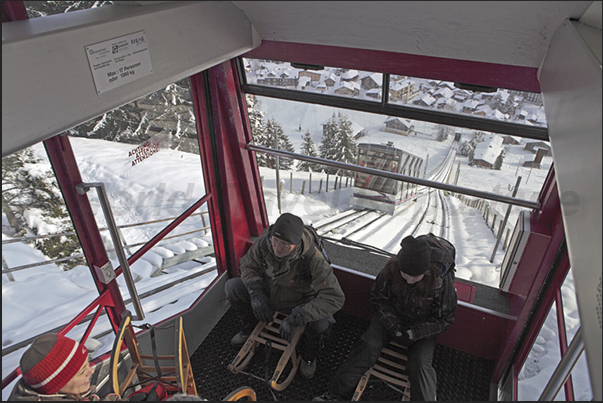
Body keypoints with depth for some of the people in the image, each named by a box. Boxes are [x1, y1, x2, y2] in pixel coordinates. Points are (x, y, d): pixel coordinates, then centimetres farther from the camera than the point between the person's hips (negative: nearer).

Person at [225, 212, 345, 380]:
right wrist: (257, 294, -23)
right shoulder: (264, 241, -25)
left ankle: (308, 355, 5)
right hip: (268, 294, 4)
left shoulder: (313, 259, -36)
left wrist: (295, 318, -43)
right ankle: (250, 328, 17)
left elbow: (334, 297, -38)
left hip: (299, 302, -3)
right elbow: (248, 265, -6)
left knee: (321, 321, -32)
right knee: (232, 287, -13)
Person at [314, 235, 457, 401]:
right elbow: (378, 298, -5)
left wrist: (415, 332, -22)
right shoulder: (391, 270, -23)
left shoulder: (442, 283, -27)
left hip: (424, 326, -1)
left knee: (420, 365, -23)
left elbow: (446, 318, -11)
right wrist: (393, 326, -16)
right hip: (392, 317, 1)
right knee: (368, 346, -16)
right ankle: (337, 394, -9)